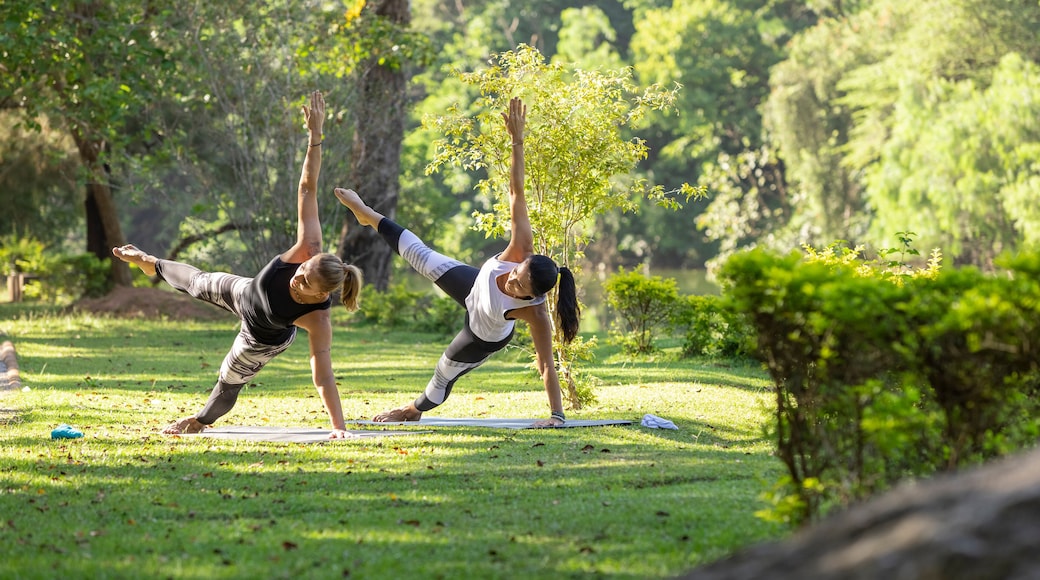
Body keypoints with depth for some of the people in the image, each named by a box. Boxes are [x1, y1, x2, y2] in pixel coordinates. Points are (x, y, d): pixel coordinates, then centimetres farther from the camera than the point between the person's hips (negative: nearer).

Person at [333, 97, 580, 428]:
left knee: (445, 374, 21)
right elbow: (516, 193, -42)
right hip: (475, 287, 3)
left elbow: (547, 366, -40)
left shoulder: (535, 314, -46)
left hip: (484, 338, -3)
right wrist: (517, 140, -48)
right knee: (420, 257, 24)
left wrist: (557, 416, -42)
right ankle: (369, 217, 53)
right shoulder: (521, 252, -40)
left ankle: (415, 410, 57)